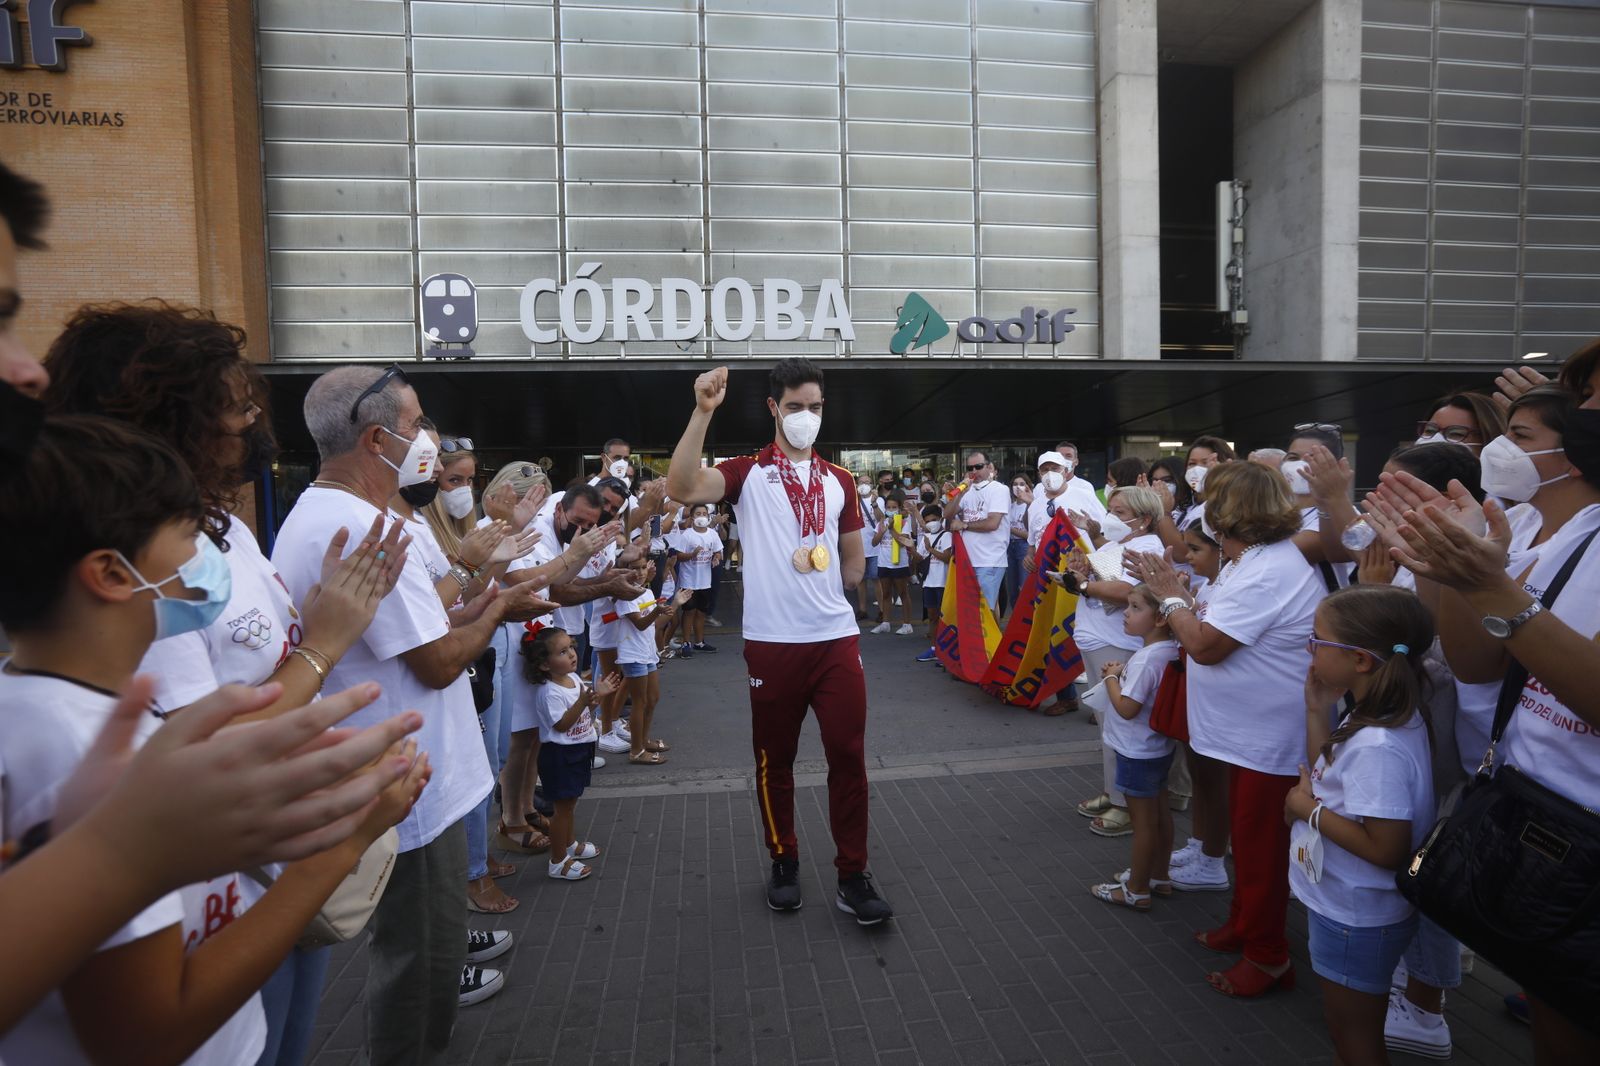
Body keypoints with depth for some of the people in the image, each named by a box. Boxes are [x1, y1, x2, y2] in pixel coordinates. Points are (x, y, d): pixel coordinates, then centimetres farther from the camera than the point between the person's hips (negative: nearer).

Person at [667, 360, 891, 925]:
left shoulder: (838, 480, 10)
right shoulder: (748, 472, -2)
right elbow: (683, 487, -23)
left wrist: (822, 593, 9)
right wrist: (703, 412, -29)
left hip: (837, 639, 3)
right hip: (772, 642, -2)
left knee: (848, 756, 3)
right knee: (775, 760, 10)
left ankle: (853, 876, 17)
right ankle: (784, 864, 30)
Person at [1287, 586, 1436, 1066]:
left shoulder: (1379, 746, -32)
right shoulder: (1369, 719, -3)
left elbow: (1386, 849, -31)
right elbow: (1326, 777, 7)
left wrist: (1309, 811, -21)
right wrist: (1319, 709, -1)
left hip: (1357, 918, -9)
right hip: (1343, 905, 9)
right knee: (1347, 1027, 28)